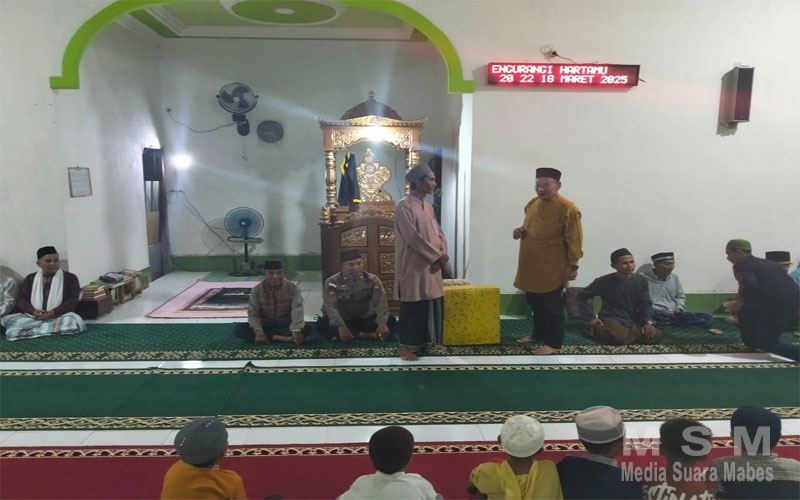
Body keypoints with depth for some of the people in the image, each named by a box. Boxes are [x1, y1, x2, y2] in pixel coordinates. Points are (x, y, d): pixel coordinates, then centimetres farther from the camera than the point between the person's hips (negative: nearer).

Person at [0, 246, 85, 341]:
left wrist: (53, 313, -19)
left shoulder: (70, 278, 5)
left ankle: (29, 331, -28)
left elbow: (72, 300, -4)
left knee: (72, 319, -36)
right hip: (33, 316, 3)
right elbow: (21, 300, 7)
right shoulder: (30, 278, 15)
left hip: (59, 316, -3)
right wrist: (33, 311, -15)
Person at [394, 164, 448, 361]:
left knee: (432, 305, 13)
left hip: (431, 266, 8)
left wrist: (443, 254, -4)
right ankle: (405, 345, 12)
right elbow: (413, 238, -21)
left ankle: (424, 341, 27)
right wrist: (437, 256, -16)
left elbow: (438, 232, 14)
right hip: (413, 266, -8)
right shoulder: (404, 206, -15)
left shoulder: (428, 206, 13)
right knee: (413, 306, -1)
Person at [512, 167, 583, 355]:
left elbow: (574, 240, -14)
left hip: (552, 268, -8)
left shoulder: (567, 208, -15)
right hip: (531, 266, 8)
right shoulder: (532, 204, 8)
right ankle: (538, 334, 35)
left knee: (552, 306, 1)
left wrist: (572, 265, -15)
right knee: (535, 302, 18)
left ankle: (554, 343, 12)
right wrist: (520, 231, 1)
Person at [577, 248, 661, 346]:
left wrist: (648, 322, -11)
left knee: (655, 335, -21)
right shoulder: (603, 282, -6)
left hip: (634, 322, 6)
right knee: (619, 338, -36)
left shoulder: (641, 280, 5)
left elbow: (646, 304, 7)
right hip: (612, 320, -5)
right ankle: (596, 329, -4)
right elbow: (581, 297, 1)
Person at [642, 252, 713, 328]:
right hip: (657, 314, -8)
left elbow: (681, 297, 26)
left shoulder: (674, 277, 17)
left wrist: (679, 308, 4)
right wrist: (660, 311, -16)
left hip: (674, 313, 8)